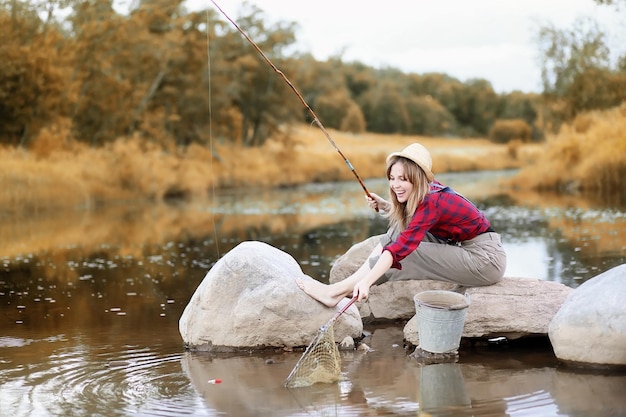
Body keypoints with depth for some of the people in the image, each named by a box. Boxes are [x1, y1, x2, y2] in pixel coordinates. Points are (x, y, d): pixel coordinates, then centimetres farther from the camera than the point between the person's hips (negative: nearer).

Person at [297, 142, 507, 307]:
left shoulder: (432, 202, -23)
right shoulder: (428, 191, 2)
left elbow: (401, 247, -33)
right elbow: (406, 216, 21)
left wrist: (367, 281, -41)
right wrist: (385, 206, 1)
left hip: (486, 259, -9)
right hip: (467, 248, 9)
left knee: (403, 252, -16)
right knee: (400, 225, -1)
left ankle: (337, 292, -10)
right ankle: (340, 288, -4)